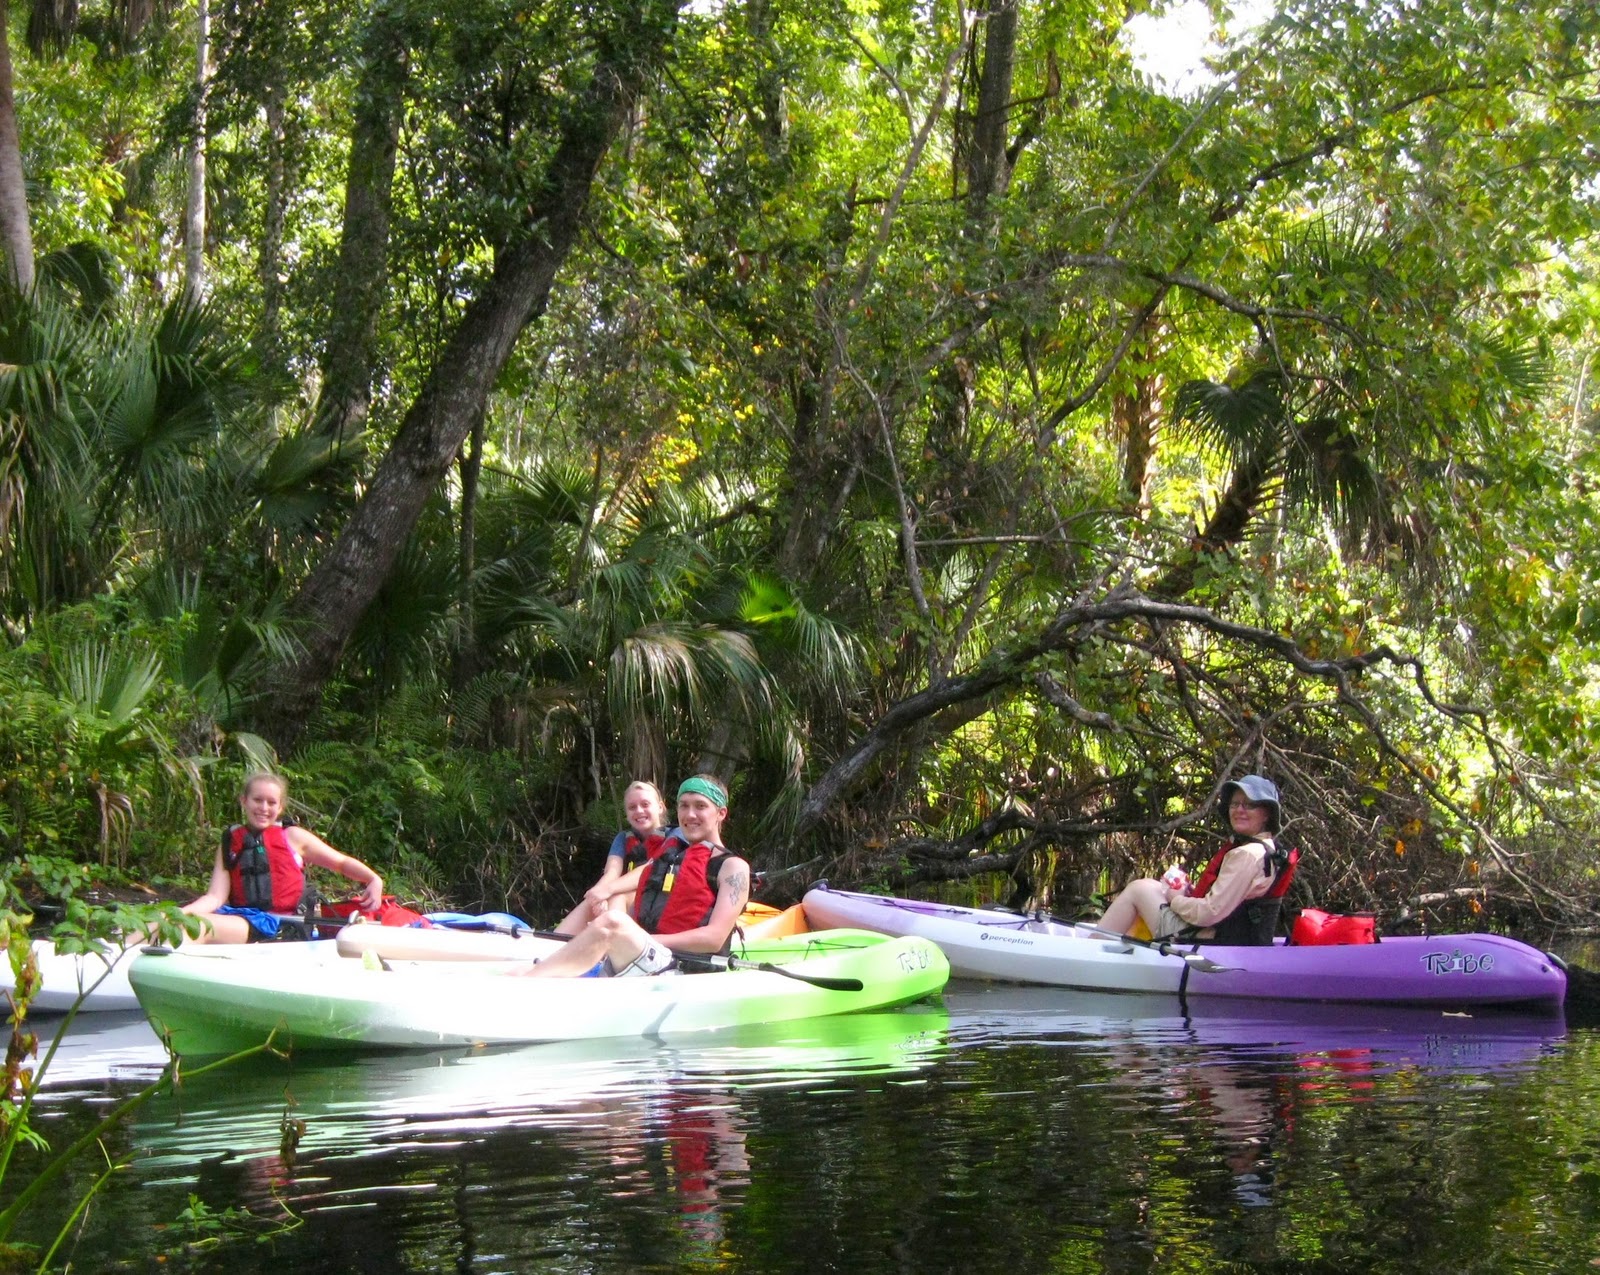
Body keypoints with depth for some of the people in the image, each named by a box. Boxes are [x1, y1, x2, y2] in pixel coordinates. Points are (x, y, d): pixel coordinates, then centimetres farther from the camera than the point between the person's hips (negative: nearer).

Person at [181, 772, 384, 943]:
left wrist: (374, 880, -1)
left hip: (279, 925, -4)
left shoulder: (292, 836, 13)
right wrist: (184, 912, -11)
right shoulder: (230, 843, 19)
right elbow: (215, 897, 10)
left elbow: (342, 863, 18)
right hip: (240, 917, 4)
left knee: (200, 926, -34)